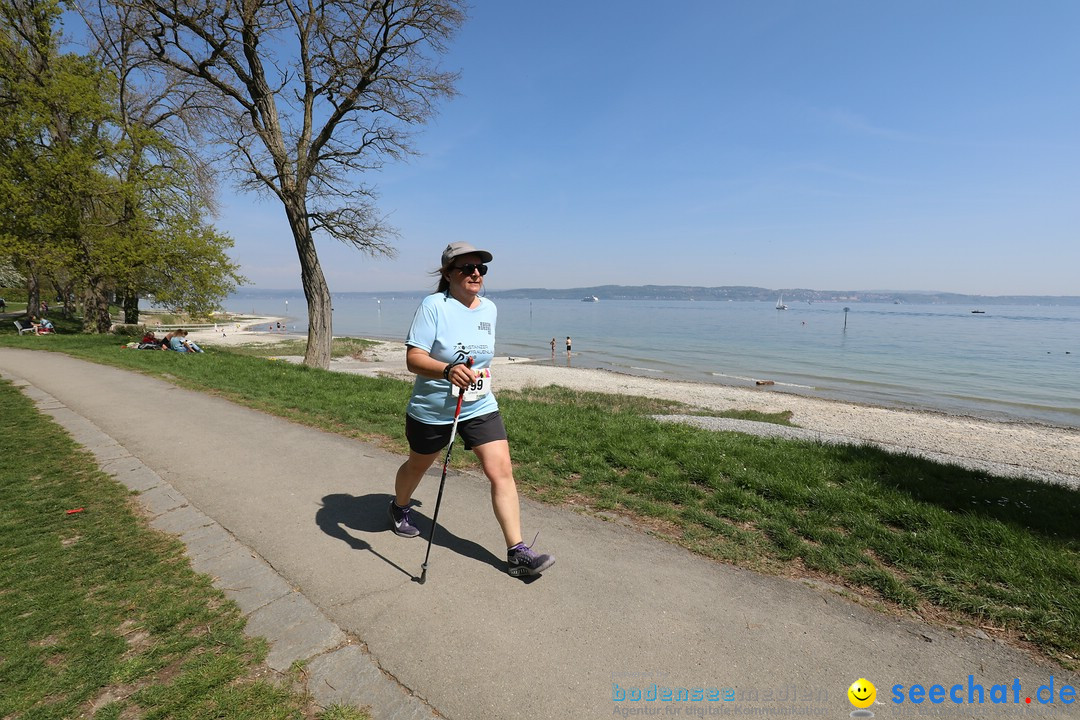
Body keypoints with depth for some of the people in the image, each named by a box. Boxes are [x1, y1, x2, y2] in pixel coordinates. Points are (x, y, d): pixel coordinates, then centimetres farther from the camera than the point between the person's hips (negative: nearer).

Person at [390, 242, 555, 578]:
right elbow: (413, 358, -25)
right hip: (431, 410, -3)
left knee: (502, 472, -7)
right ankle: (399, 508, 54)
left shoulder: (489, 308, 3)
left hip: (481, 408, 4)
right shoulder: (433, 305, -17)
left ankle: (517, 552, 1)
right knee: (417, 466, 21)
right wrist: (447, 370, -41)